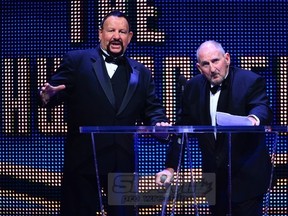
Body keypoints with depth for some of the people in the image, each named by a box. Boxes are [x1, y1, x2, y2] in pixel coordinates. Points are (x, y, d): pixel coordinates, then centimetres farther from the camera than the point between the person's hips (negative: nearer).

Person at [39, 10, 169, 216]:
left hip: (123, 162, 3)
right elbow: (57, 92, -4)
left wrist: (159, 123, -11)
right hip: (84, 159, -3)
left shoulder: (142, 73, 14)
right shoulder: (76, 60, 4)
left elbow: (153, 109, 11)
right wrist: (49, 96, -27)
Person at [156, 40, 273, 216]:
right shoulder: (194, 87, 4)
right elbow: (182, 129, 8)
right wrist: (171, 167, 2)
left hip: (246, 174, -5)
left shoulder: (251, 81, -10)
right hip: (214, 175, 5)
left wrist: (254, 117, -52)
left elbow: (264, 110, -27)